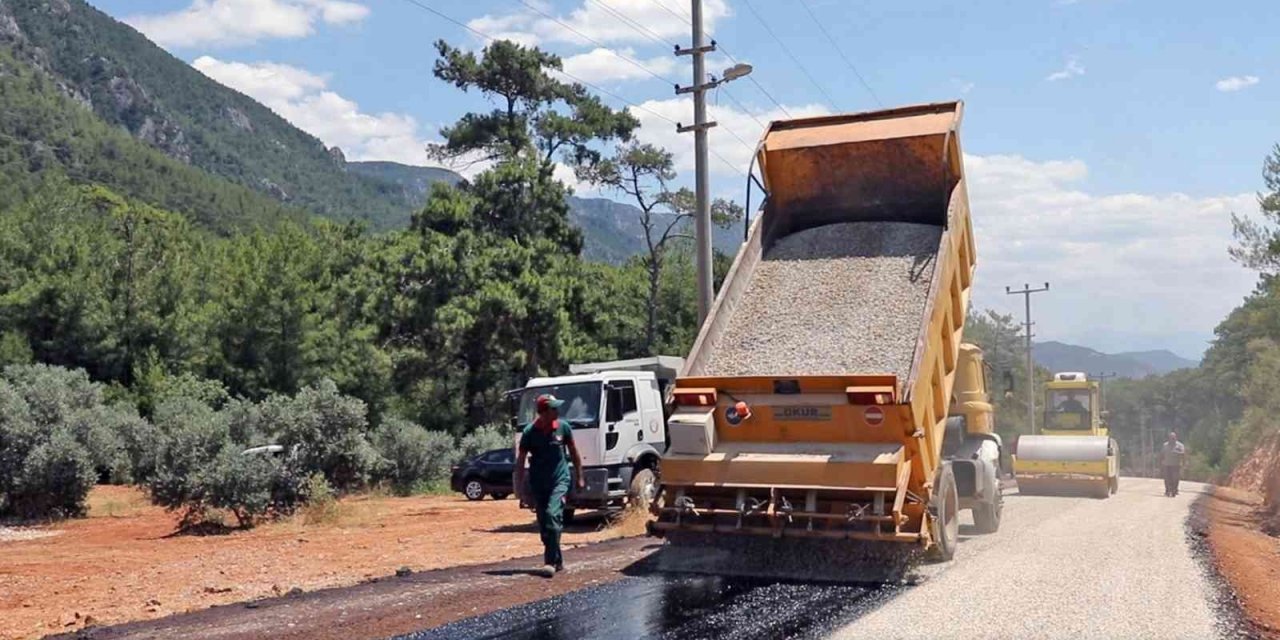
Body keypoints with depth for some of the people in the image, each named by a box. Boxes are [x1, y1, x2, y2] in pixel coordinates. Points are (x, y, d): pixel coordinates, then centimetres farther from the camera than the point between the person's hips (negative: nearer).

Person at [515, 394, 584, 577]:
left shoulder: (563, 427, -3)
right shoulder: (530, 432, -7)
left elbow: (574, 453, 10)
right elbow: (520, 460, 0)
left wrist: (579, 477, 13)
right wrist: (520, 487, -2)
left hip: (560, 480, -1)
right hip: (538, 484, 1)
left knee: (553, 515, -20)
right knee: (543, 523, 6)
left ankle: (550, 561, -19)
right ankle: (558, 561, 20)